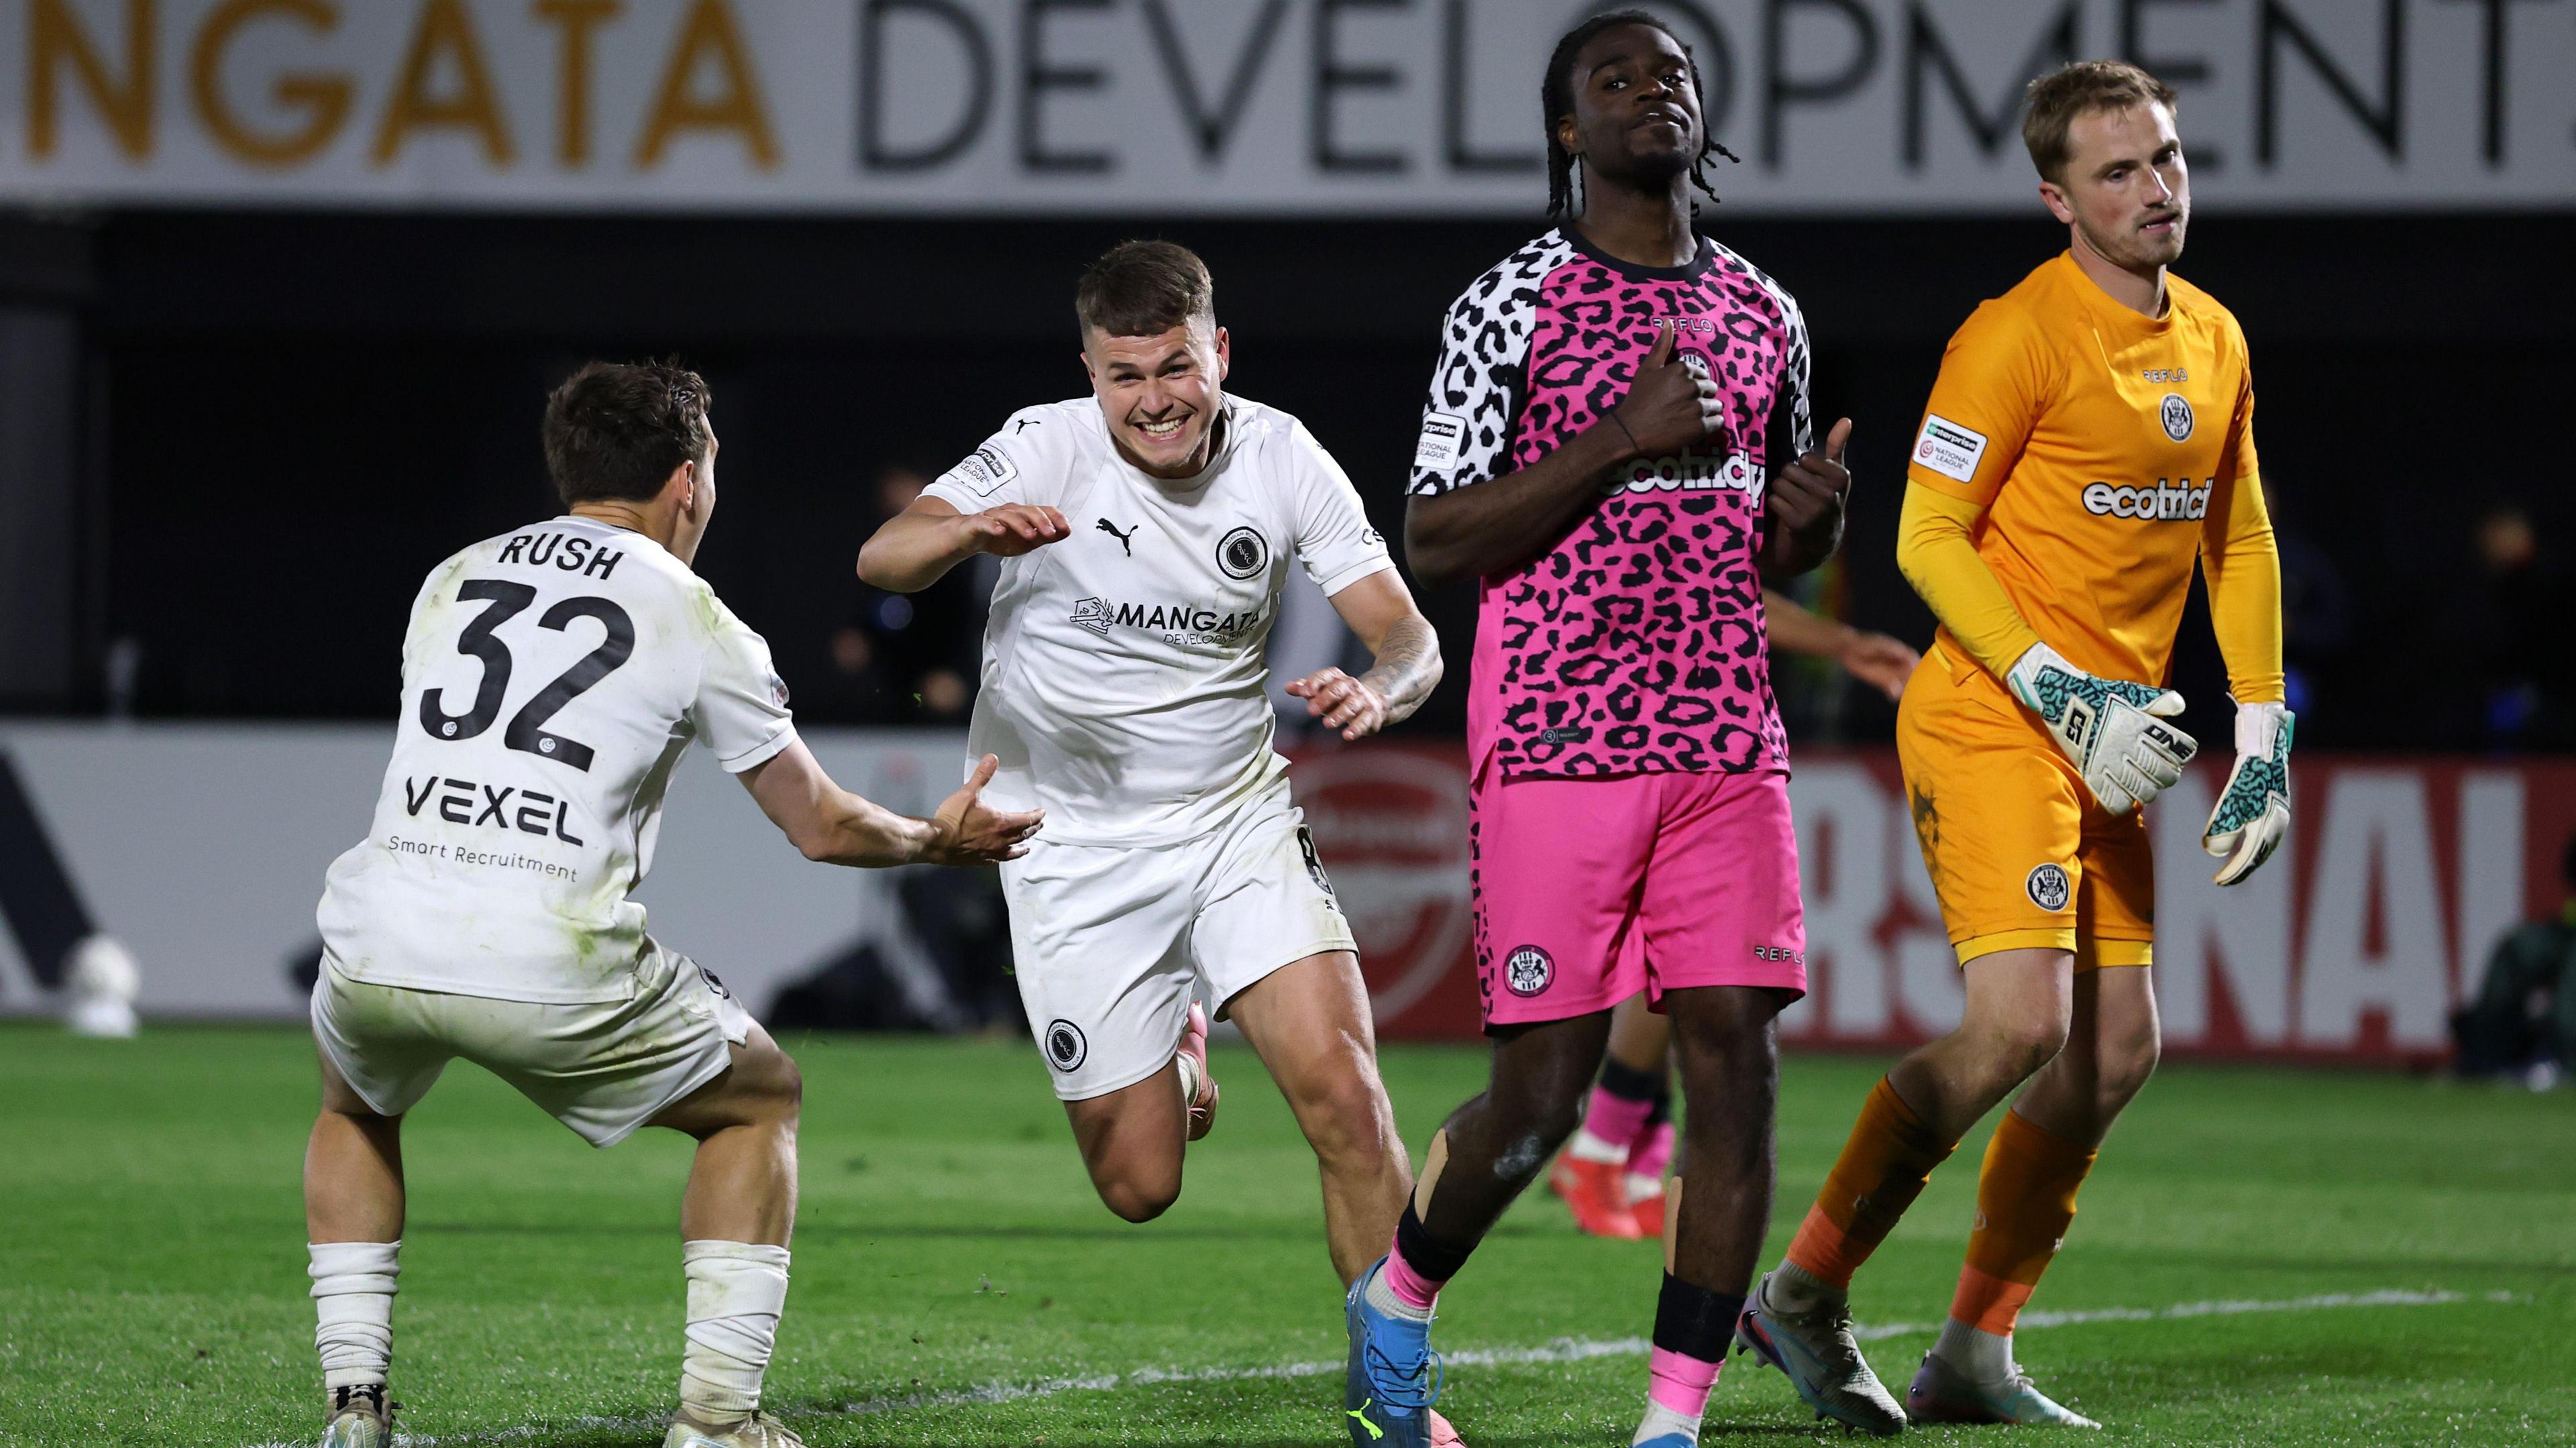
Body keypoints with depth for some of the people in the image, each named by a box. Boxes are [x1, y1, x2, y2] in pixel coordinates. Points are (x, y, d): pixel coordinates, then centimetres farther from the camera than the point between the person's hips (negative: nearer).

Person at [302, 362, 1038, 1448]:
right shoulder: (697, 625, 7)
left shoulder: (450, 582, 18)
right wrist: (941, 839, 36)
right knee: (761, 1101, 23)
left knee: (357, 1107, 37)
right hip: (552, 970, -3)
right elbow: (822, 828, 16)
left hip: (378, 941, 3)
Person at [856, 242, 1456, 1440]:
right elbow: (880, 560, -27)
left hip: (1237, 821, 1)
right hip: (1074, 846, -1)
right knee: (1140, 1186, 1)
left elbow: (1408, 638, -9)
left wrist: (1378, 689, -33)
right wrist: (971, 531, -50)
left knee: (1343, 1093, -18)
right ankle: (1166, 1054, 37)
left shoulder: (1280, 459, -7)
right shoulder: (1048, 452, -14)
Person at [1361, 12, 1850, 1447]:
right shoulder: (1511, 306, -2)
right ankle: (1399, 1296, 25)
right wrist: (1624, 439, -17)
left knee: (1737, 1062, -6)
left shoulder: (1763, 312, 14)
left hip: (1728, 742, 5)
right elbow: (1437, 539, -8)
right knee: (1546, 1089, -4)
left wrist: (1817, 514, -1)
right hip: (1557, 743, -5)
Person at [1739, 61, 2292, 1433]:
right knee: (2021, 1020, -20)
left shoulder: (2214, 341, 12)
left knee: (2117, 1047, 4)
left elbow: (2238, 542, 21)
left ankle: (1975, 1354, 12)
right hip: (1988, 719, -8)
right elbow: (1929, 538, -15)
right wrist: (2066, 698, -20)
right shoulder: (2018, 333, -13)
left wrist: (2261, 738, 13)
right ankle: (1804, 1294, -6)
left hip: (2106, 741, 8)